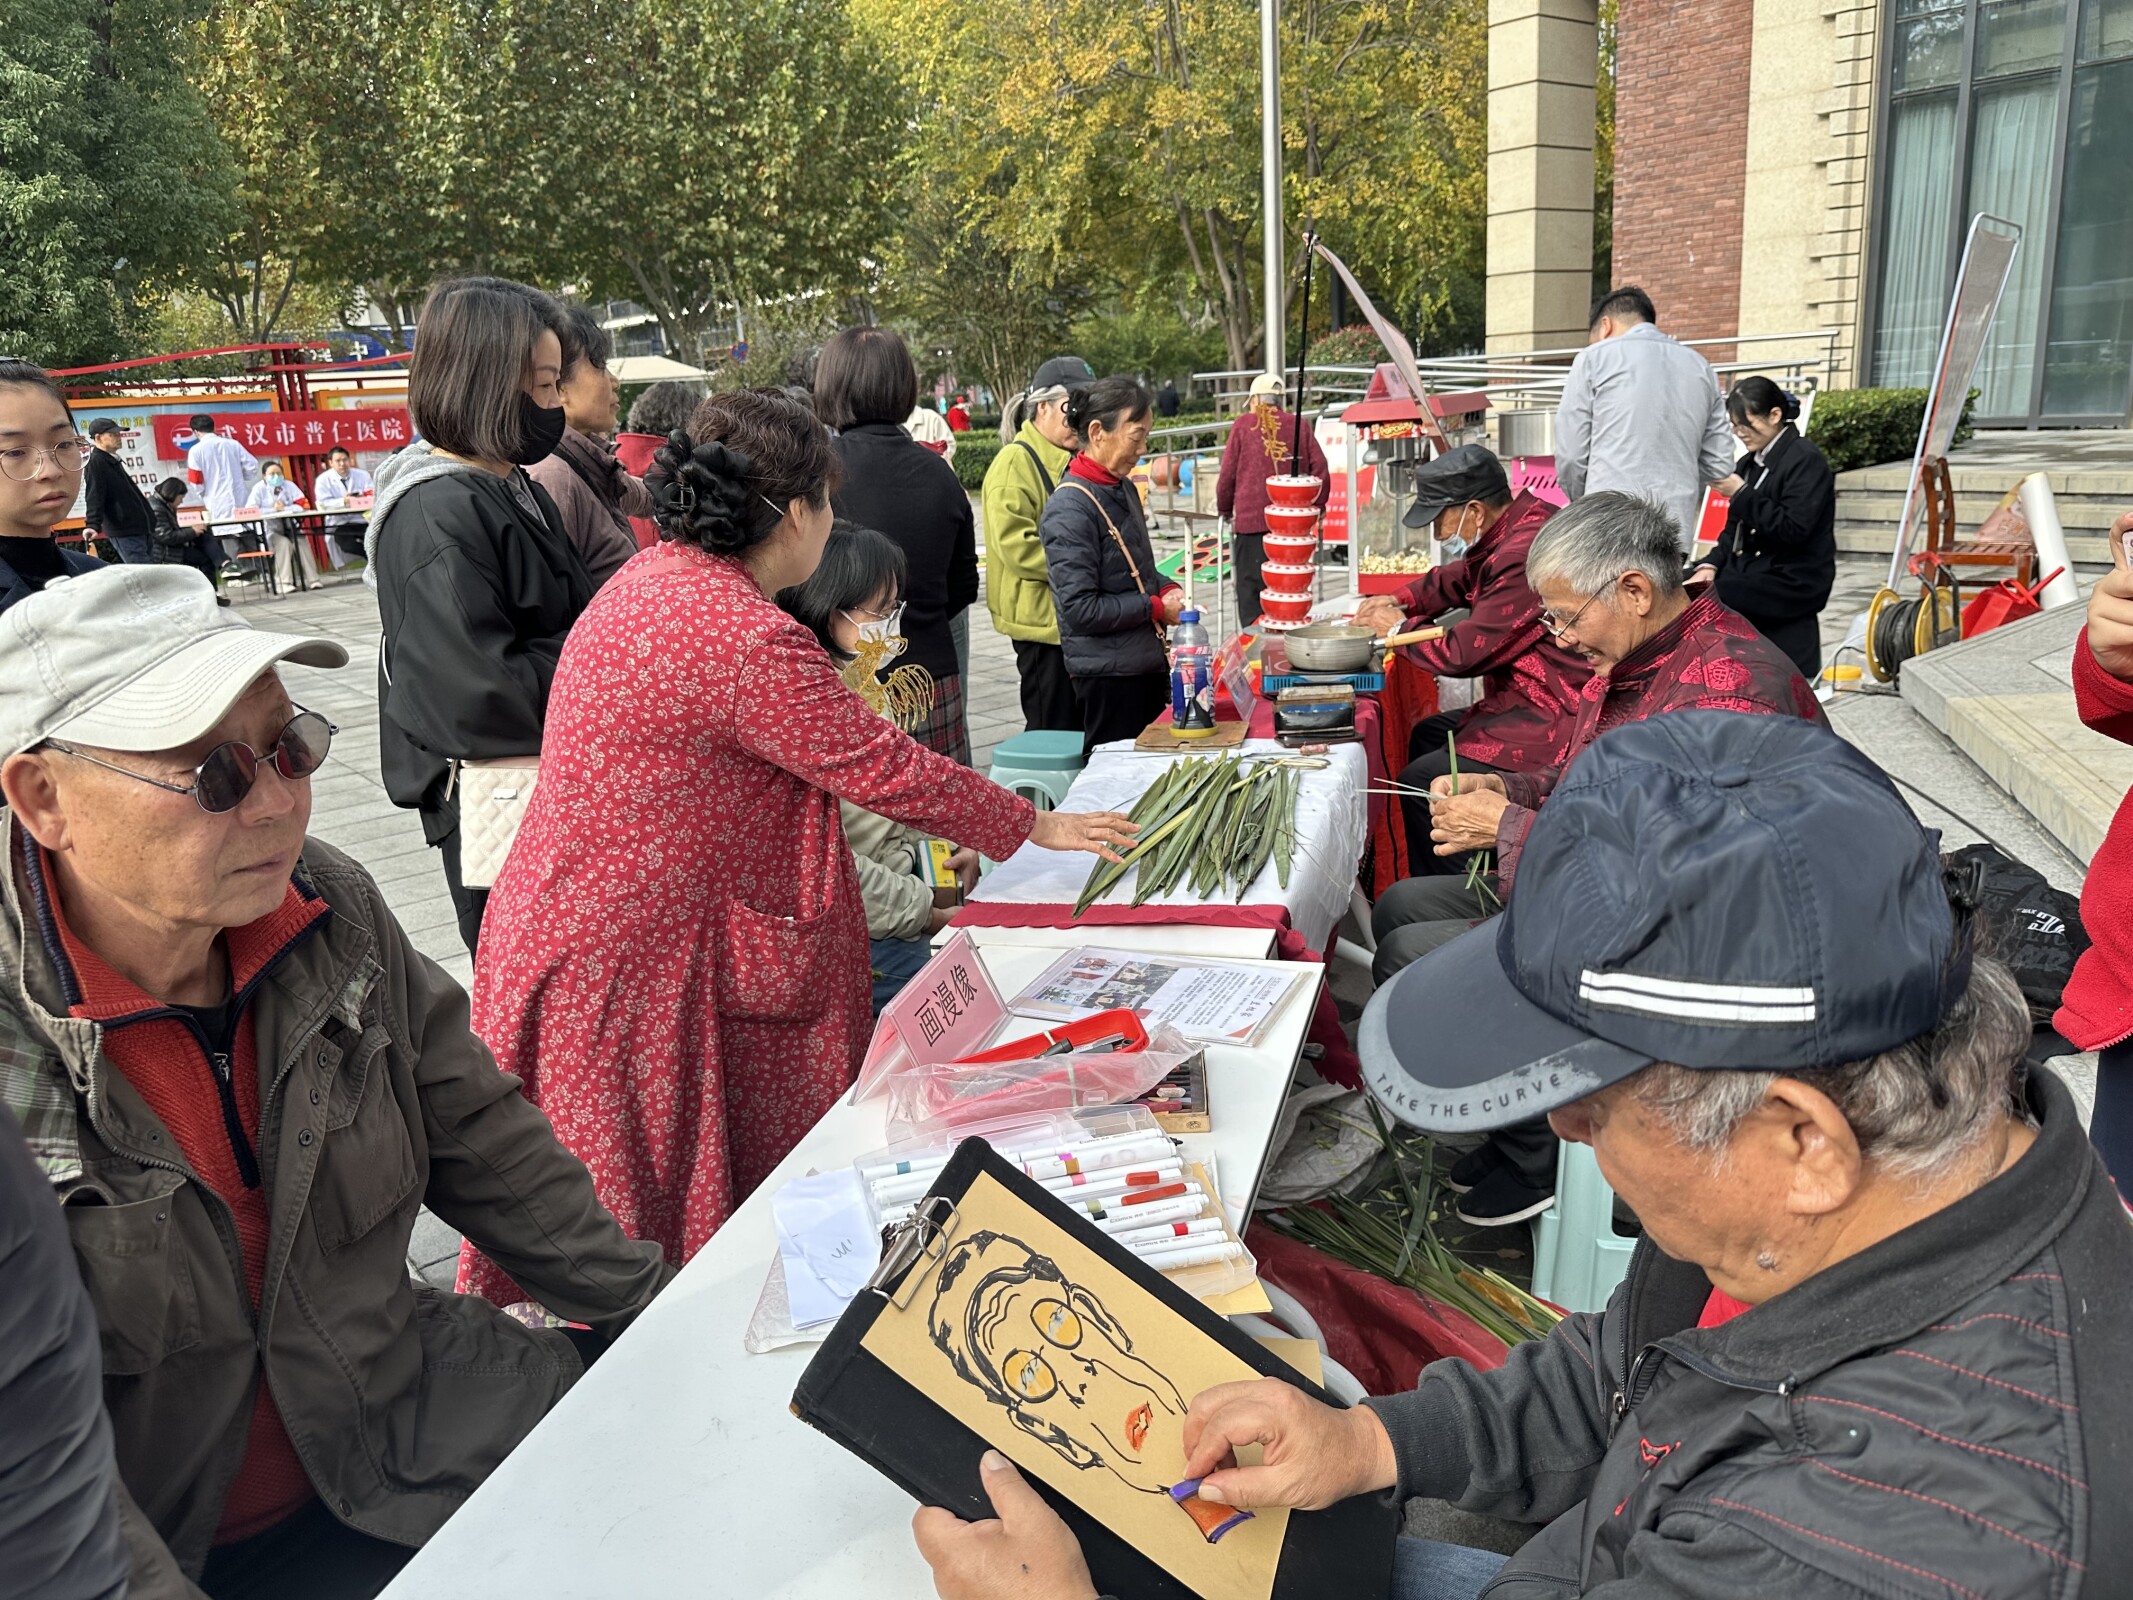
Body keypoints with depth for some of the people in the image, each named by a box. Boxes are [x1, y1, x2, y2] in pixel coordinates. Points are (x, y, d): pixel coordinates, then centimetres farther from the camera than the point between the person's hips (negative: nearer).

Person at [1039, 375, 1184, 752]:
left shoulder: (1124, 490, 10)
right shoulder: (1069, 508, -18)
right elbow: (1081, 608, -22)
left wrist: (1166, 589, 3)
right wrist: (1156, 608, -15)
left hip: (1148, 662, 9)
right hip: (1108, 675, -9)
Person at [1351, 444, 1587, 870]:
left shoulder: (1527, 555, -25)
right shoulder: (1523, 520, 7)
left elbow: (1464, 652, -20)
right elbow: (1462, 577, 26)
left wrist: (1398, 629, -3)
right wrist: (1401, 601, 12)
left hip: (1552, 722, -11)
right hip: (1530, 697, 11)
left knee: (1422, 782, -11)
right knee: (1427, 736, 21)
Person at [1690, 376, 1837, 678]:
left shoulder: (1806, 460, -9)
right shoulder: (1750, 463, 15)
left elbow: (1793, 529, -20)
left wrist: (1741, 493, -19)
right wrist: (1711, 564, -4)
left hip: (1792, 580, -8)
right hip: (1752, 568, 8)